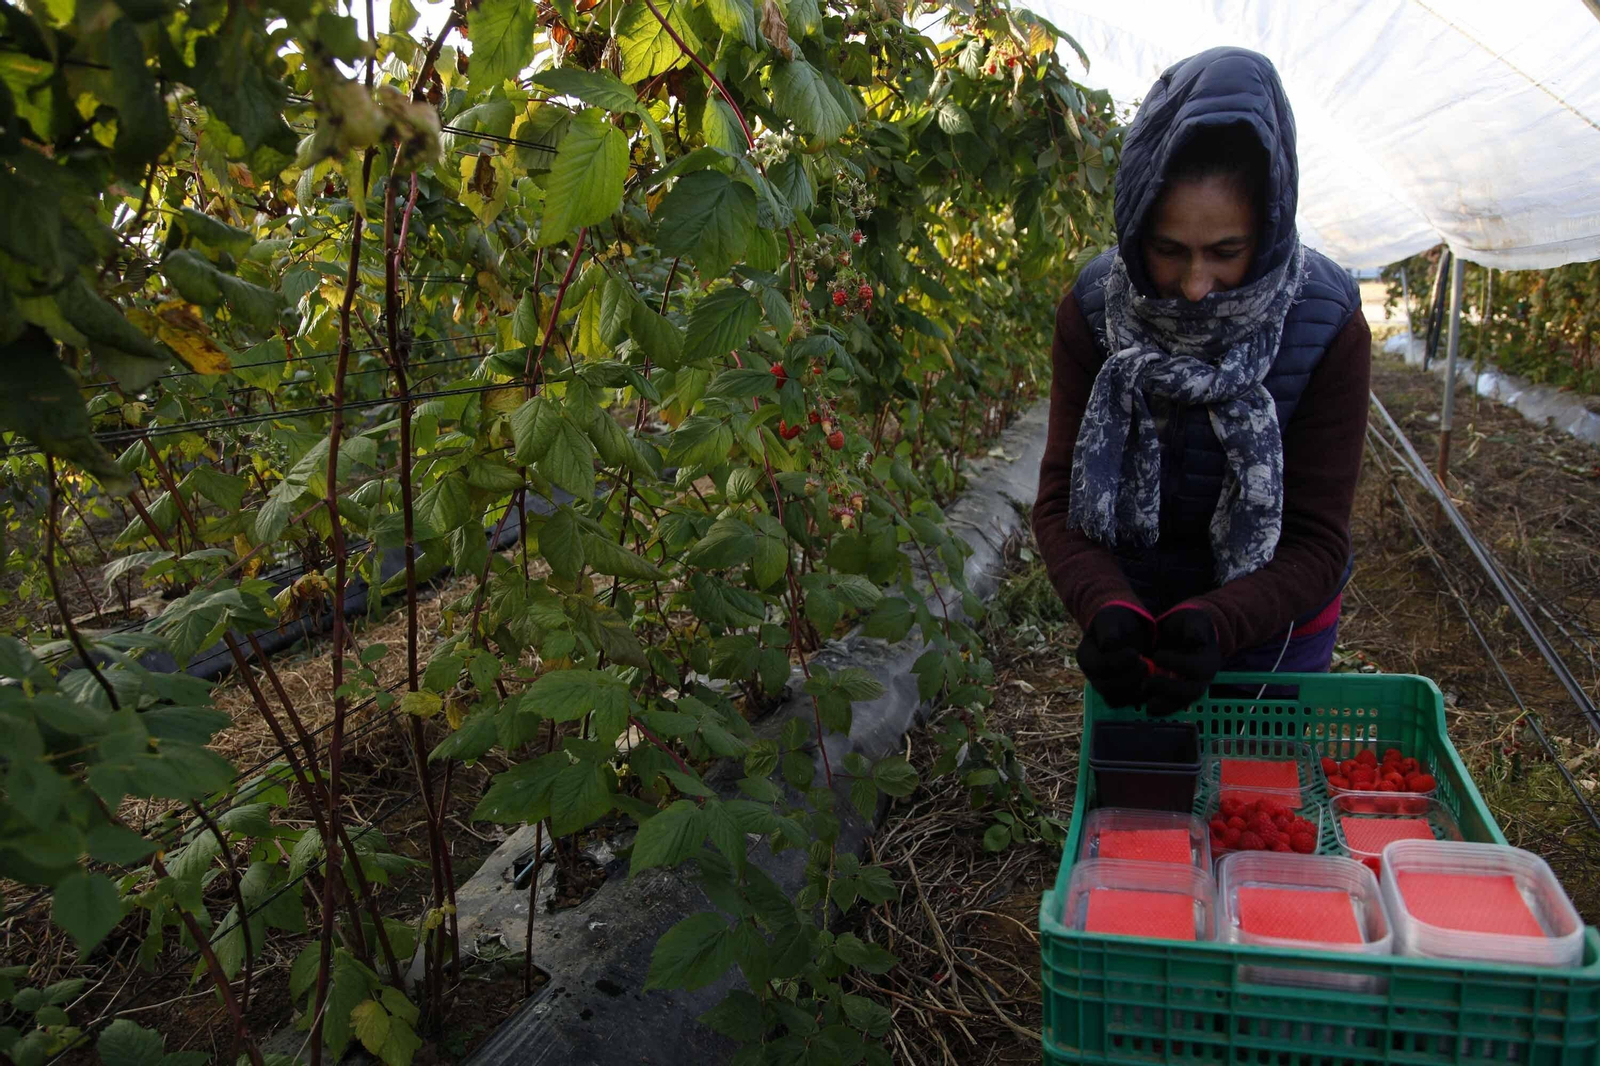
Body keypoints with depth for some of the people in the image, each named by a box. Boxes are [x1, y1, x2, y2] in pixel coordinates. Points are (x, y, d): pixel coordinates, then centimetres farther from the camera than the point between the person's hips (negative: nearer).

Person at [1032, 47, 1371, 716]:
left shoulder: (1328, 326, -23)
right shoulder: (1093, 310, -19)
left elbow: (1317, 541, -22)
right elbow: (1060, 500, -19)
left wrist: (1213, 623, -40)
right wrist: (1107, 610, -38)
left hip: (1272, 626, -1)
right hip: (1129, 611, 2)